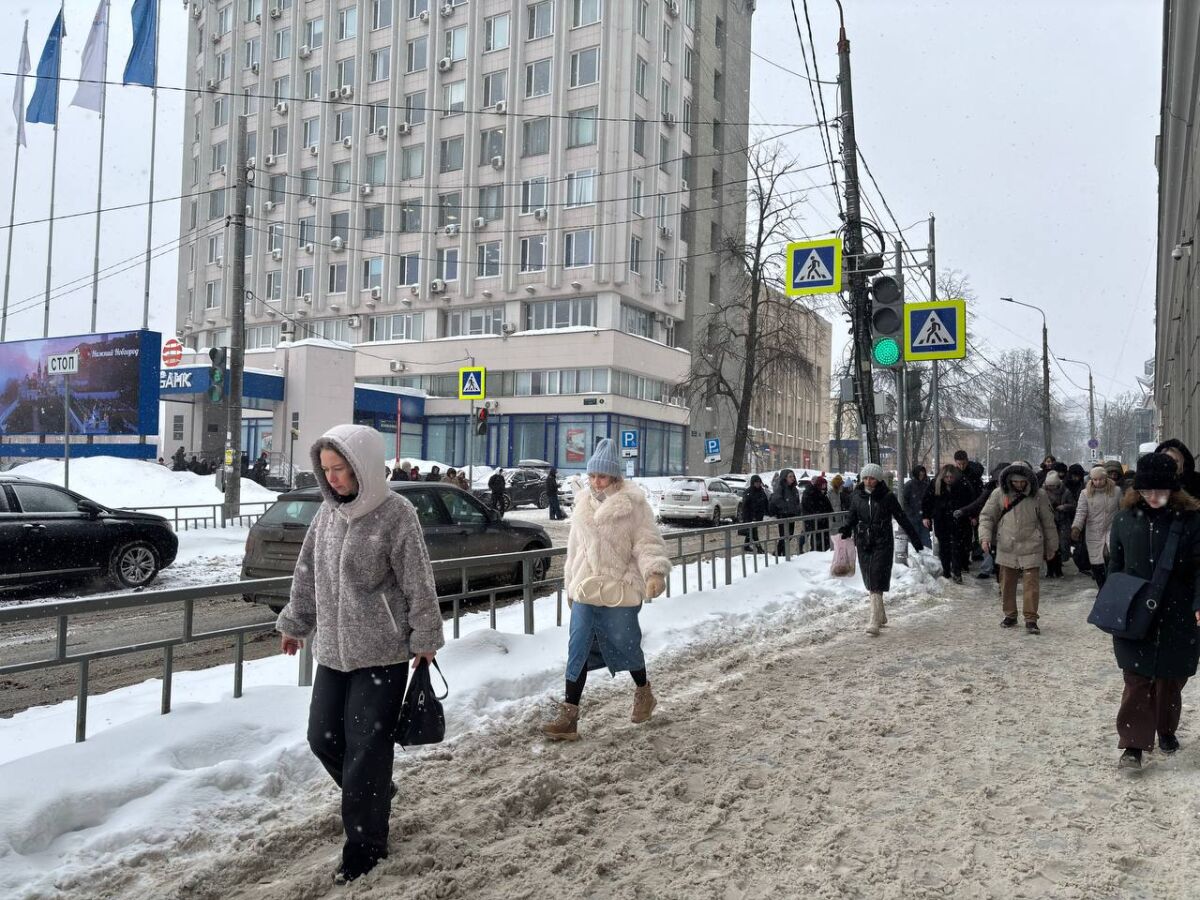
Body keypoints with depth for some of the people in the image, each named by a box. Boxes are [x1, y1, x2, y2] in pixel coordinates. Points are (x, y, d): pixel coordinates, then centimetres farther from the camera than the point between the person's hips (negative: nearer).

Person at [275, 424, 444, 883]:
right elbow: (308, 572, 15)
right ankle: (375, 794, 40)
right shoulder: (329, 510, 5)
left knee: (366, 749, -1)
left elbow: (418, 584, -12)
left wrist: (426, 638, -9)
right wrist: (295, 622, 19)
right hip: (333, 649, 7)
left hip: (382, 652, -7)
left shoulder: (396, 514, -15)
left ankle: (364, 845, 16)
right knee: (323, 738, 13)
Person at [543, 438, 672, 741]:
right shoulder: (583, 503, 9)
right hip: (585, 591, 5)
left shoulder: (633, 503, -9)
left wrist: (655, 572, -29)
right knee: (578, 651, 2)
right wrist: (571, 584, 22)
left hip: (620, 592, -5)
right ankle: (569, 717, 7)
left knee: (625, 647, 9)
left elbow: (648, 543, -11)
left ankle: (644, 692, 38)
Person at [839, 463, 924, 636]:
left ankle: (875, 623, -13)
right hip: (863, 544, 4)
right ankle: (881, 617, 29)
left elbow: (901, 518, 0)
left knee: (876, 583, -12)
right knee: (870, 583, 11)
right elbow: (853, 519, 10)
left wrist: (915, 538, 1)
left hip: (883, 544, -4)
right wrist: (847, 530, -12)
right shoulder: (856, 497, 4)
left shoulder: (887, 497, -5)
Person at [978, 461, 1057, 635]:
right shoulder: (999, 494, -1)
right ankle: (1010, 615, 24)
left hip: (1031, 547, -1)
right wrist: (985, 536, -10)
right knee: (1007, 583, 9)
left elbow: (1048, 522, 8)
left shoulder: (1038, 496, -1)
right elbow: (986, 516, 5)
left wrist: (1051, 547, 14)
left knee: (1031, 584, -6)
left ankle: (1031, 619, 0)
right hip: (1006, 548, 2)